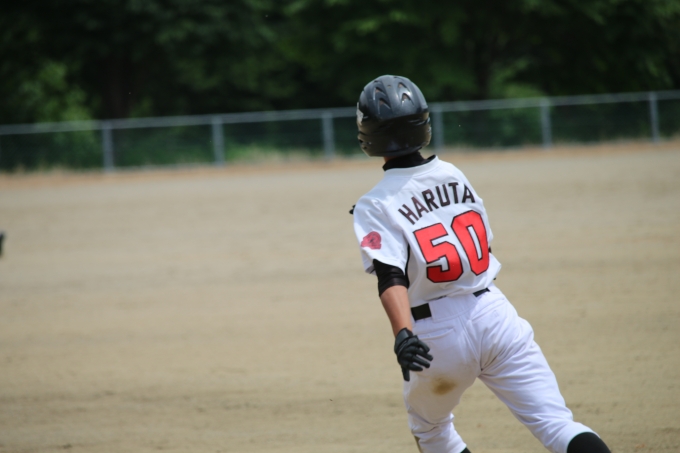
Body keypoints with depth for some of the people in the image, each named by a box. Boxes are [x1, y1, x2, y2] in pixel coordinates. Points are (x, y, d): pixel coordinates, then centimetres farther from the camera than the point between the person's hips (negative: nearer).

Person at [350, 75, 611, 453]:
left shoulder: (376, 206, -6)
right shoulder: (454, 175, 8)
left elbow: (391, 276, -21)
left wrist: (403, 333, -32)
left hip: (438, 335, -3)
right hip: (494, 312, 3)